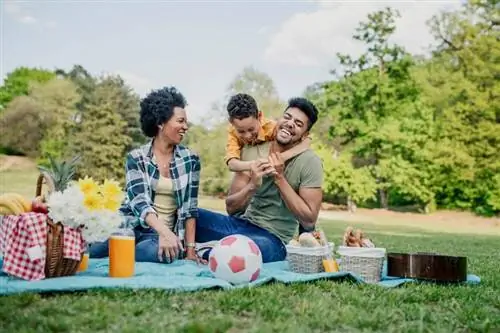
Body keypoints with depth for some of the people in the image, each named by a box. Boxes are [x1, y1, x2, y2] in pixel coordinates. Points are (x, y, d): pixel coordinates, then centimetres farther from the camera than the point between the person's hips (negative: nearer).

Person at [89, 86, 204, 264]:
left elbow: (189, 208, 3)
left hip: (164, 232, 2)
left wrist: (190, 248, -6)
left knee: (159, 252, -35)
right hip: (132, 225, -1)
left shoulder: (190, 160, 3)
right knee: (90, 246, -31)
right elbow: (139, 201, -16)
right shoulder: (136, 157, -2)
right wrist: (165, 232, -33)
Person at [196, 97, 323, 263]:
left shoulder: (310, 162, -10)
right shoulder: (251, 151, 0)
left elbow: (309, 221, -14)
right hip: (242, 224, 4)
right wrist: (252, 185, -22)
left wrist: (280, 178, -20)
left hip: (273, 239, -3)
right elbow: (231, 207, -1)